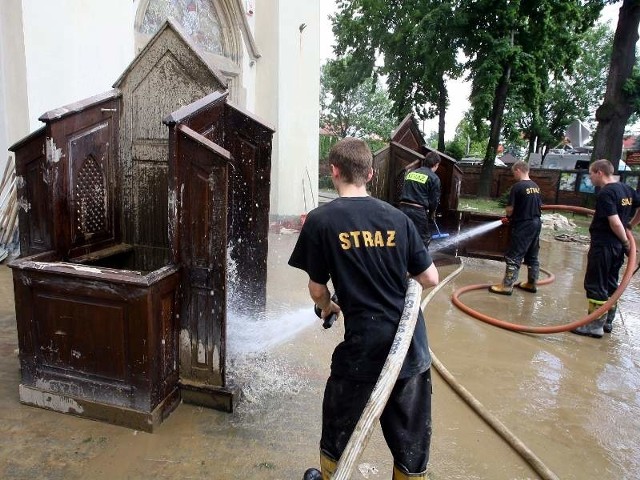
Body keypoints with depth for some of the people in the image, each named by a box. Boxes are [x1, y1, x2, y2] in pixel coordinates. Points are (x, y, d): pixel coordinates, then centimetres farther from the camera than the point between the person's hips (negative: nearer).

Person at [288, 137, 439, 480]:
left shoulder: (320, 220, -8)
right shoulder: (397, 217, 1)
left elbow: (317, 289, -1)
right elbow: (430, 279, 5)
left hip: (364, 344, -3)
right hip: (412, 345, 4)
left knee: (339, 427, 24)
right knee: (412, 438, 21)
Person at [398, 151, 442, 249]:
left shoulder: (411, 173, 14)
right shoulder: (434, 178, -2)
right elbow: (435, 199, 1)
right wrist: (431, 212, 20)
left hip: (403, 207, 5)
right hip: (418, 211, -5)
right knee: (424, 238, 10)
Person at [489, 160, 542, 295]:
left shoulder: (517, 186, -15)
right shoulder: (536, 187, 8)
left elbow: (510, 209, -15)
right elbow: (539, 206, 15)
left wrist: (509, 216, 6)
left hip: (523, 226, -8)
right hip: (536, 224, 8)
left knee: (513, 257, -4)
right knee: (532, 256, 16)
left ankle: (507, 286, -3)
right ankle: (532, 284, 26)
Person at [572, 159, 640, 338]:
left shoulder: (605, 193, -18)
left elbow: (615, 223, -23)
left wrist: (626, 241, -10)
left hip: (603, 246, -9)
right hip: (617, 246, 9)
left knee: (596, 285, -1)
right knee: (610, 284, 17)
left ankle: (595, 325, 4)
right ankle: (607, 321, 27)